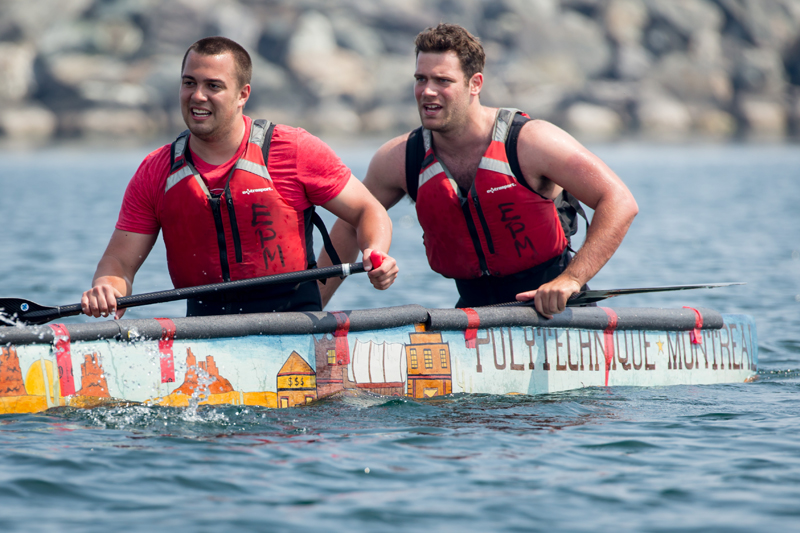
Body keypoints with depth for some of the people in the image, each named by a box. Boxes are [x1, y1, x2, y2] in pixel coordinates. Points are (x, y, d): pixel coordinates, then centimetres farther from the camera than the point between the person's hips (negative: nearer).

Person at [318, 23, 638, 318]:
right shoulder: (399, 160, -3)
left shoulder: (530, 142, -16)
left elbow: (620, 203, -17)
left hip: (552, 306, -3)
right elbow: (350, 225, 14)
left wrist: (572, 279, -26)